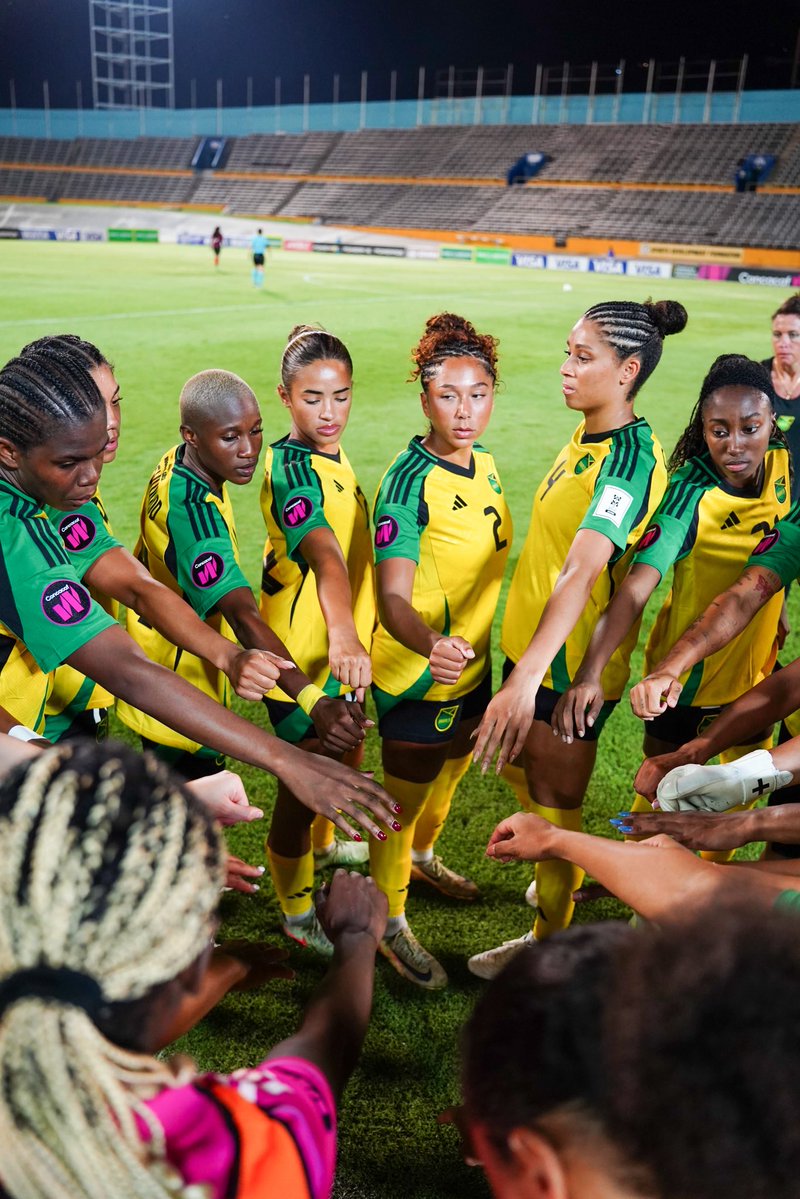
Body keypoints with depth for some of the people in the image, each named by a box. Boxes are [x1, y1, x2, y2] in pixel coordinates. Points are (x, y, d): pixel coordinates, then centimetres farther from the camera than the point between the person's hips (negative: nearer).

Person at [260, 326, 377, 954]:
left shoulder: (332, 455, 5)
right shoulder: (291, 467, -22)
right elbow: (324, 554, -41)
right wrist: (344, 634, -54)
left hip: (341, 644, 9)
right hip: (301, 650, -9)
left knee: (345, 758, 27)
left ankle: (323, 844, 55)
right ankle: (298, 914, 25)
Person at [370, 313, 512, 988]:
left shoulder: (484, 463, -1)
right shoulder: (409, 481, -26)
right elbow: (392, 597, -36)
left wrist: (470, 644, 16)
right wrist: (431, 645, -55)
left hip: (473, 663, 8)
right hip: (418, 673, -8)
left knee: (451, 771, 28)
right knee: (404, 798, 10)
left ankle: (422, 856, 56)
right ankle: (390, 922, 30)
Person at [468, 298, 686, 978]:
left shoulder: (630, 459, -24)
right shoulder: (588, 436, 5)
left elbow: (581, 573, -36)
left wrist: (526, 678, -45)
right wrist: (523, 667, 18)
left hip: (571, 663, -9)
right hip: (531, 642, 9)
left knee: (554, 805, 8)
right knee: (517, 767, 26)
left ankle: (549, 942, 30)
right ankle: (562, 878, 50)